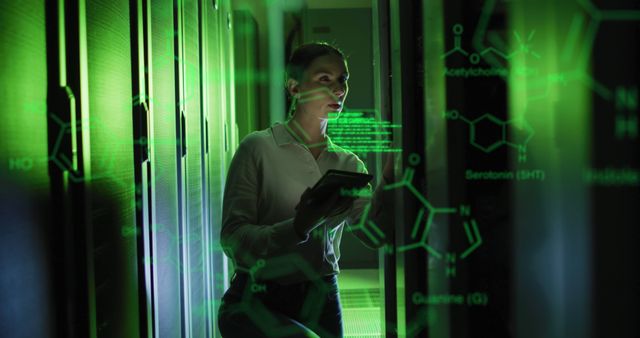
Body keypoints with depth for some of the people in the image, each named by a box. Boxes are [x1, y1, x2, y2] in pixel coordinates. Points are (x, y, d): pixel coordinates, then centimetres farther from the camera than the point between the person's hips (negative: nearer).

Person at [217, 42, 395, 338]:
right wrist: (300, 226, -28)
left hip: (321, 303, 5)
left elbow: (374, 235, -5)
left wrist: (389, 177, -20)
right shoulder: (259, 148, -6)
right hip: (255, 302, -5)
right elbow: (233, 240, -14)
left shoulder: (348, 164, 9)